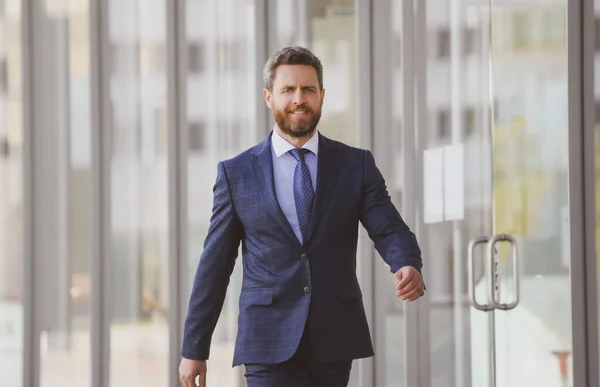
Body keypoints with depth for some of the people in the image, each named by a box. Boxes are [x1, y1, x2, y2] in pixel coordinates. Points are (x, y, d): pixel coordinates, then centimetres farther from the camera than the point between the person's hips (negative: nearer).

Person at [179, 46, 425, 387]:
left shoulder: (357, 165, 6)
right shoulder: (236, 173, 4)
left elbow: (390, 230, -4)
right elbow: (215, 265, 6)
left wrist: (409, 266, -28)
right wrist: (194, 349, 4)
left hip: (334, 342, 2)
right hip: (269, 343, -2)